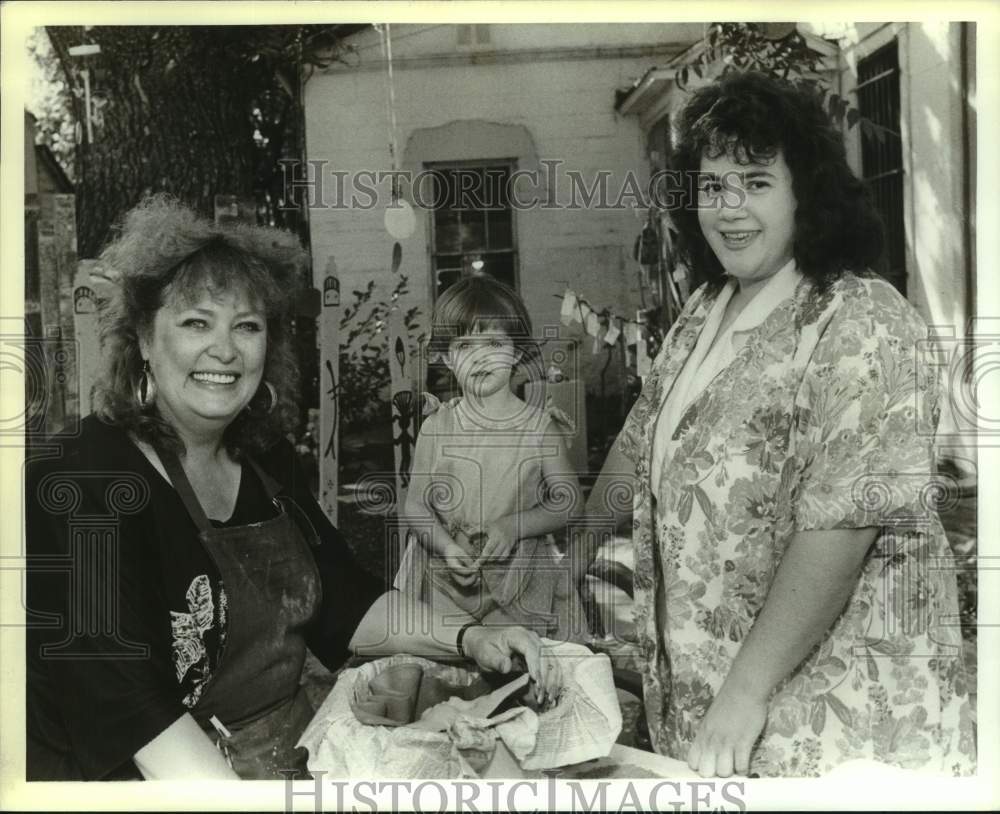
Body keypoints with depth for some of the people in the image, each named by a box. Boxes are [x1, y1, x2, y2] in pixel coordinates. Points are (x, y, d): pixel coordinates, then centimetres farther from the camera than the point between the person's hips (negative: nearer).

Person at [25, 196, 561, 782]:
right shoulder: (81, 483, -17)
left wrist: (470, 640, -4)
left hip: (295, 754, 5)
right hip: (153, 783, -5)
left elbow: (342, 602, 8)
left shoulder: (267, 457, 4)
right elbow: (126, 710, -24)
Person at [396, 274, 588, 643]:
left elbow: (569, 500, 0)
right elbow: (416, 505, 1)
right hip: (445, 581, 1)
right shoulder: (437, 426, -1)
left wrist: (513, 527, -14)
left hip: (519, 585, 0)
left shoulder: (539, 426, -4)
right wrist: (447, 547, -17)